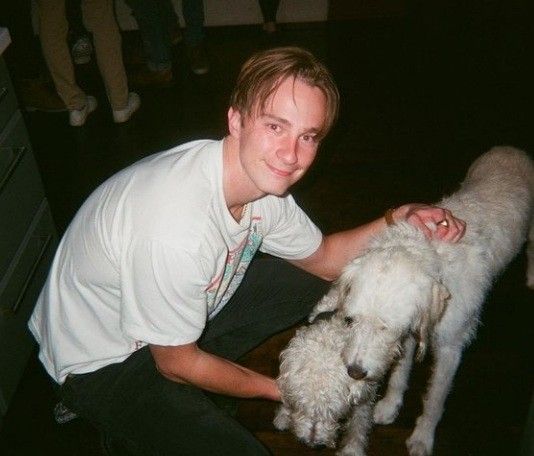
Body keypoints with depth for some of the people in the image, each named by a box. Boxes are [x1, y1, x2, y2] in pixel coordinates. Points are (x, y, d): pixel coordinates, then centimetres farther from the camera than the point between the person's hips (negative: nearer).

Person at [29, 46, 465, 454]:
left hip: (188, 312, 7)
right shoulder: (176, 232, -38)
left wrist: (395, 221, -14)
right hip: (104, 362, -7)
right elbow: (176, 363, -23)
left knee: (314, 284, 6)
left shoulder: (262, 178, -14)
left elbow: (321, 259, 3)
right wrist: (279, 389, -8)